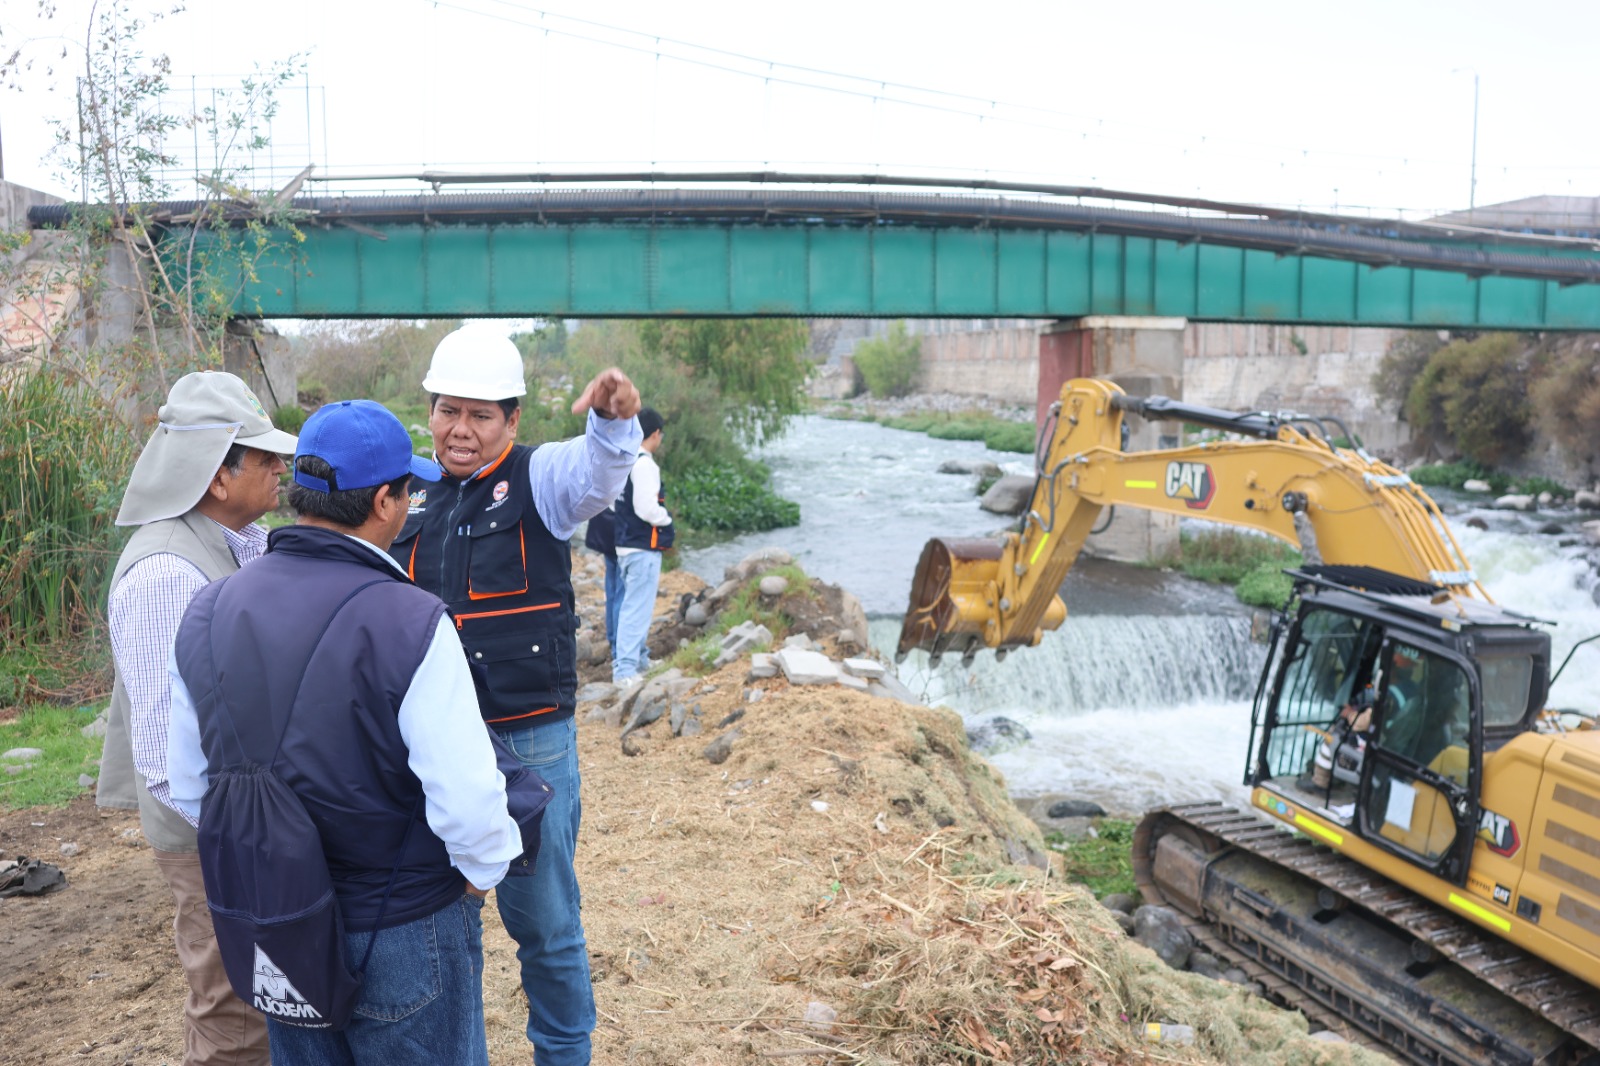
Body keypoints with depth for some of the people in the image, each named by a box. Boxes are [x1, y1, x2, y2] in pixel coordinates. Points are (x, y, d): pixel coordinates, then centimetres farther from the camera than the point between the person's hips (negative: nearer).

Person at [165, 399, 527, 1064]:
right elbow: (467, 800, -27)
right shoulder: (410, 624, -26)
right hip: (403, 936, -5)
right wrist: (483, 873, -7)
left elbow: (188, 786, 4)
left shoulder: (206, 613, -5)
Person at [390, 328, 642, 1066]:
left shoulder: (538, 480, -8)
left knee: (542, 920, 8)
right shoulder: (416, 504, 8)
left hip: (529, 743, -5)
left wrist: (614, 421, -51)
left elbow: (596, 474, -31)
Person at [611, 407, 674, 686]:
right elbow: (647, 508, -23)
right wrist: (667, 519, -6)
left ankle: (639, 658, 33)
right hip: (643, 548, -10)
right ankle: (625, 669, -6)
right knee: (637, 608, -6)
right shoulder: (645, 464, -18)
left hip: (625, 545, 10)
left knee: (633, 605, 20)